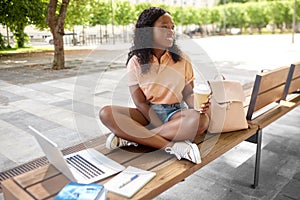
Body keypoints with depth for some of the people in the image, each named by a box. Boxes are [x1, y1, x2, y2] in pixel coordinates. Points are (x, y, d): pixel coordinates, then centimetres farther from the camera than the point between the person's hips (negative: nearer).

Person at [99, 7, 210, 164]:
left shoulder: (182, 60, 0)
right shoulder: (136, 62, -4)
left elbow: (188, 93, 5)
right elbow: (140, 103, -7)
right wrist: (164, 129, -18)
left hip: (174, 113, 1)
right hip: (147, 113, 0)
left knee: (202, 120, -33)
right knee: (106, 114, -25)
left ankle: (131, 136, -28)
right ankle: (170, 145, -34)